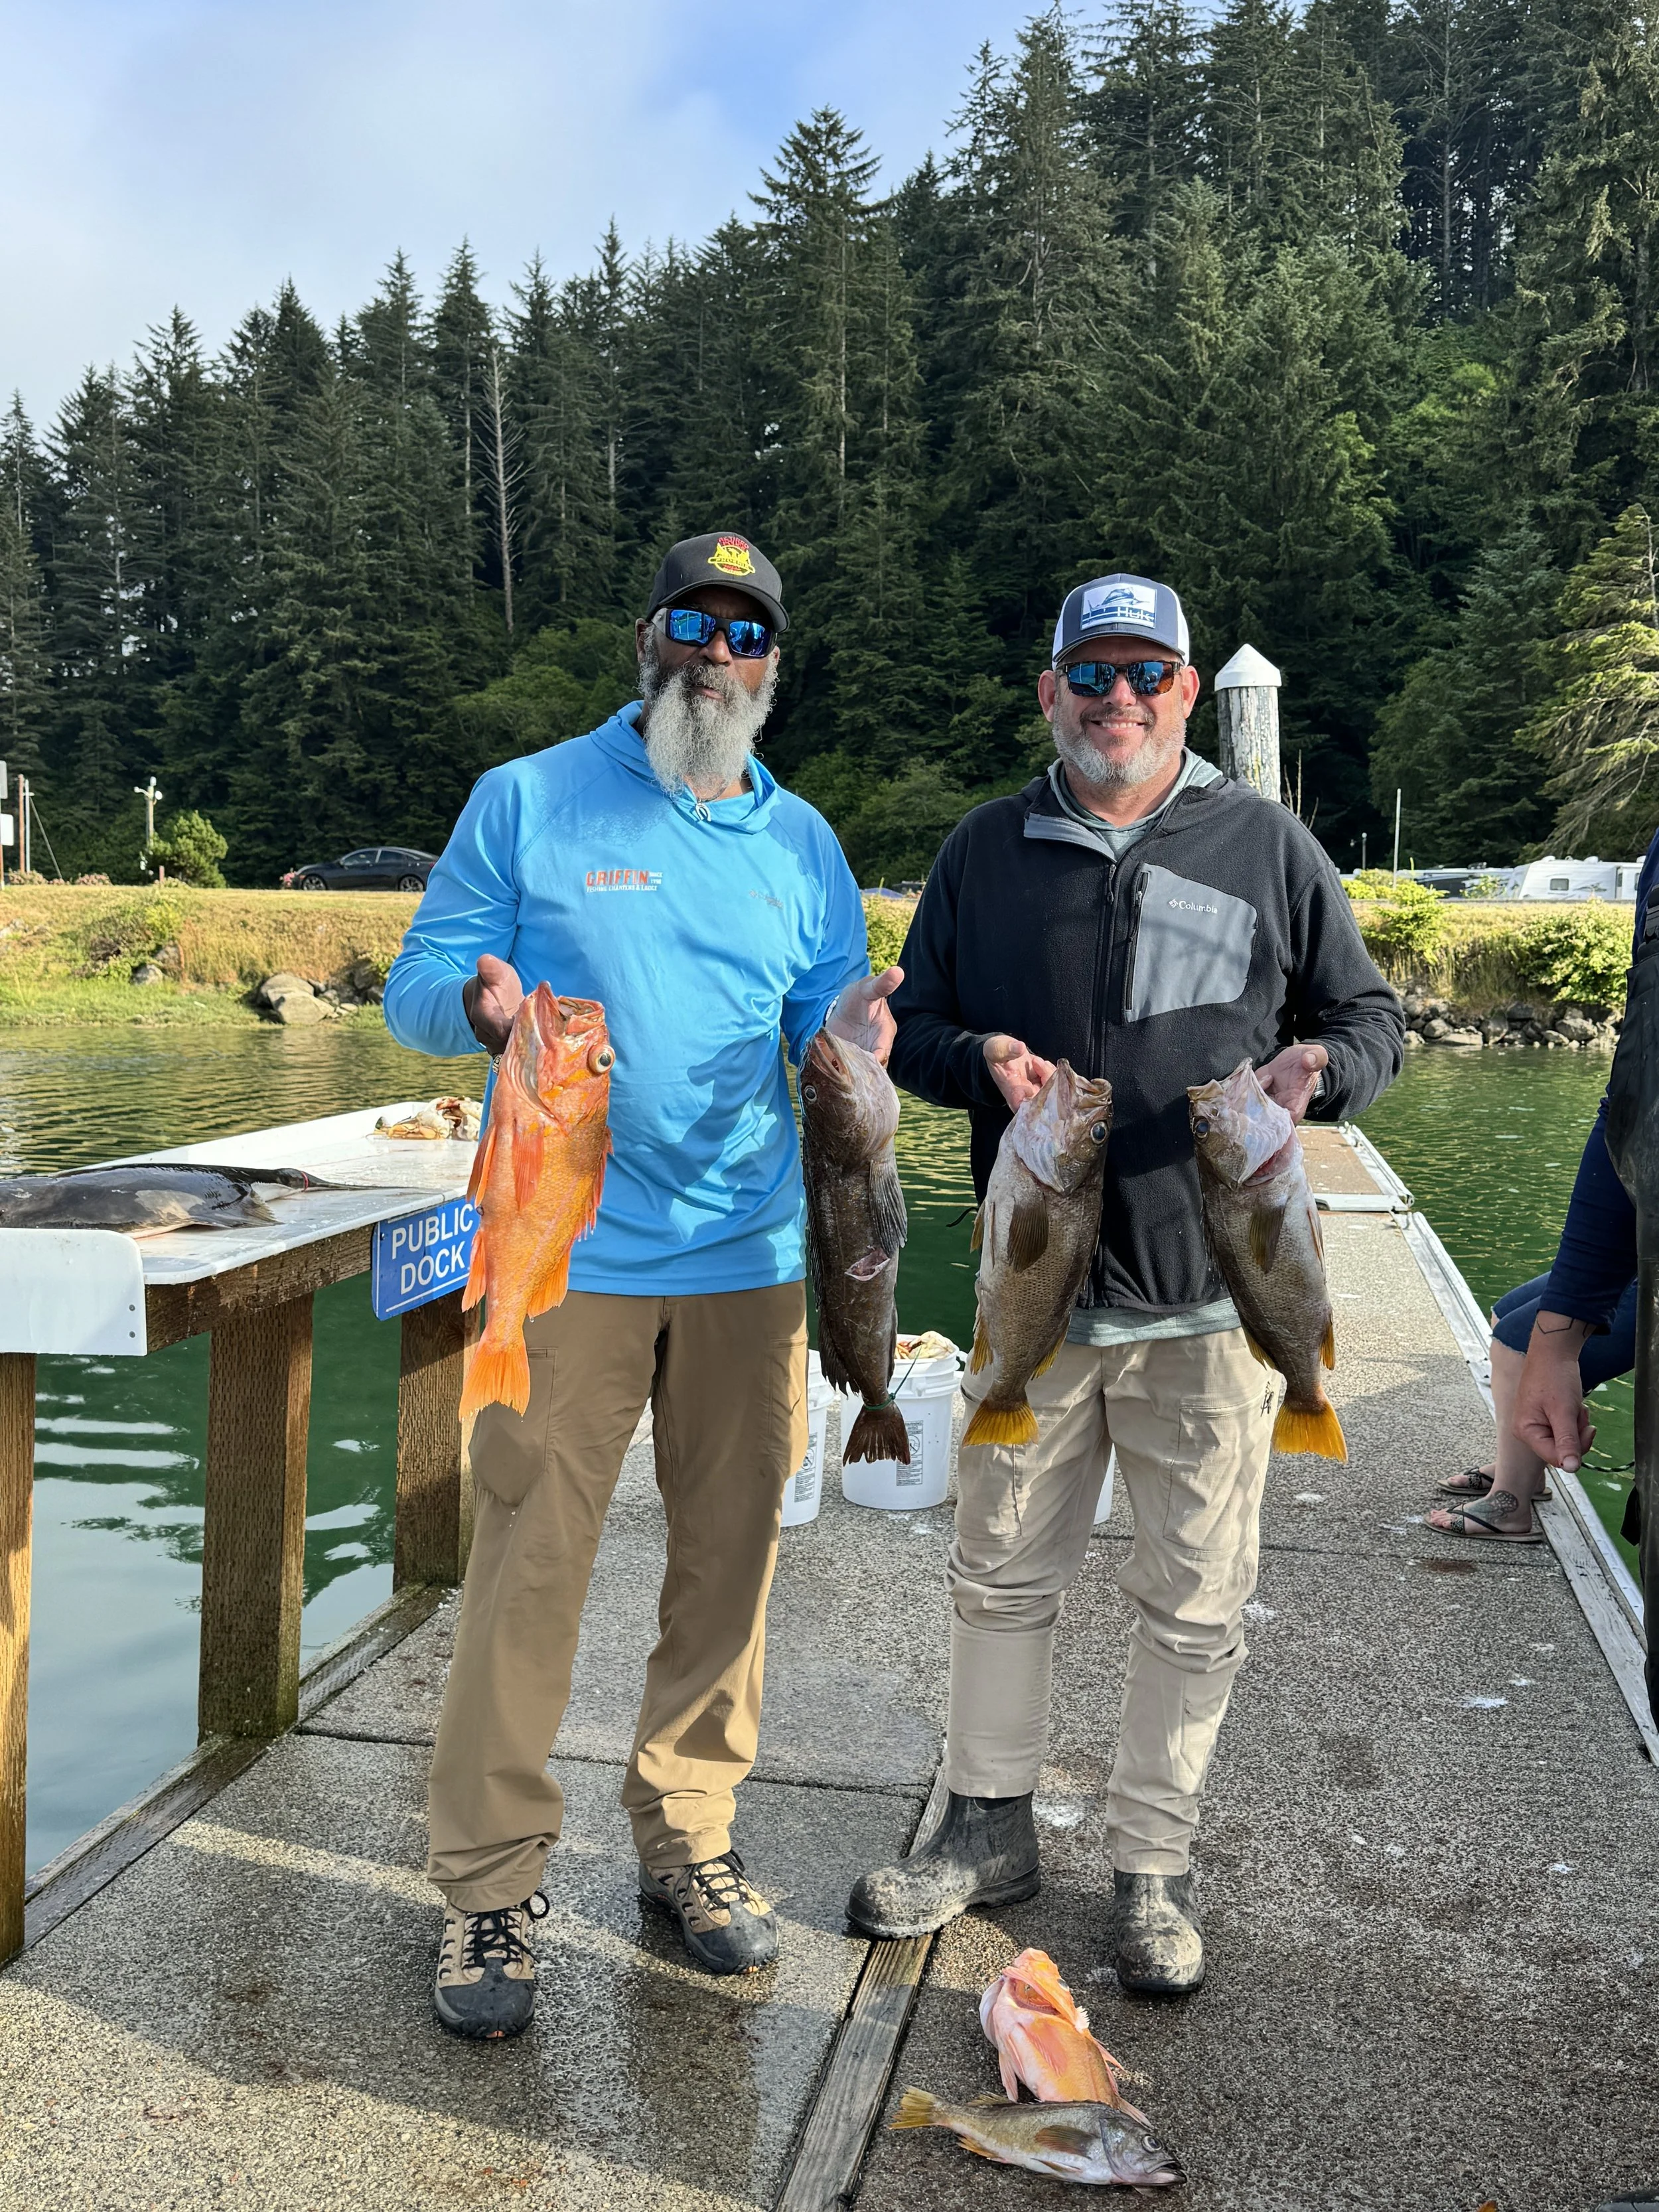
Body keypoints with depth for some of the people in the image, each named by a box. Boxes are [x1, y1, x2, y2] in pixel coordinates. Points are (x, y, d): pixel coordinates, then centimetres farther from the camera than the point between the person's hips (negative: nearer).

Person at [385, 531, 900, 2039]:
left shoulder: (800, 840, 13)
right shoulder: (527, 802, 3)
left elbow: (828, 1020, 12)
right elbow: (417, 985, 1)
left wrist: (851, 1030, -12)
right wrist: (482, 1001, -22)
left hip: (753, 1260, 4)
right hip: (567, 1253, -3)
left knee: (730, 1557, 10)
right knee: (531, 1565, -2)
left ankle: (689, 1835, 28)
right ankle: (490, 1885, 13)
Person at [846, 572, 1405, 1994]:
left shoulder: (1266, 846, 3)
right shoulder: (989, 849, 8)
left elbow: (1370, 1015, 8)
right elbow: (911, 1023, 13)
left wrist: (1321, 1066, -15)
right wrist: (974, 1061, -10)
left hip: (1213, 1295, -1)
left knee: (1195, 1602, 8)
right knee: (1004, 1573, 13)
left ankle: (1155, 1865, 27)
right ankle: (989, 1825, 33)